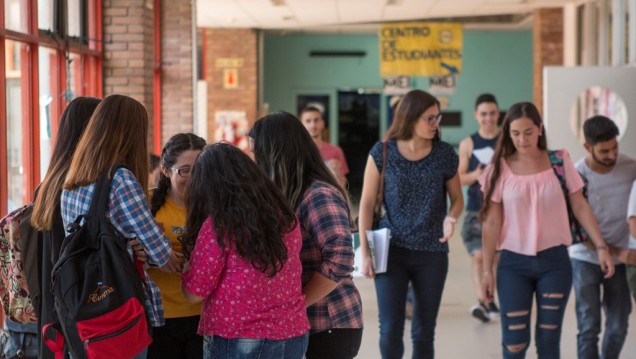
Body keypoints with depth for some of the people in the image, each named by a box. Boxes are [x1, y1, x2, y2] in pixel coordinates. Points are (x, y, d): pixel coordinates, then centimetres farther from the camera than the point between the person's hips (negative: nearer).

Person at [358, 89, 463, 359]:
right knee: (390, 331, -6)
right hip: (392, 250, -1)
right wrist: (365, 251, -5)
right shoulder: (382, 153, -5)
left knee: (424, 333, 9)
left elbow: (457, 198, 8)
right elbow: (367, 203, -1)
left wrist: (451, 218, -16)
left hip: (433, 253, 2)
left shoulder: (445, 154, -1)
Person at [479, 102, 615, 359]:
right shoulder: (499, 169, -3)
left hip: (554, 262, 1)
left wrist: (601, 246, -2)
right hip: (514, 264, -1)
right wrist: (487, 270, -3)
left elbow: (580, 207, 5)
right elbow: (491, 223, -1)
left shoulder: (559, 161, 0)